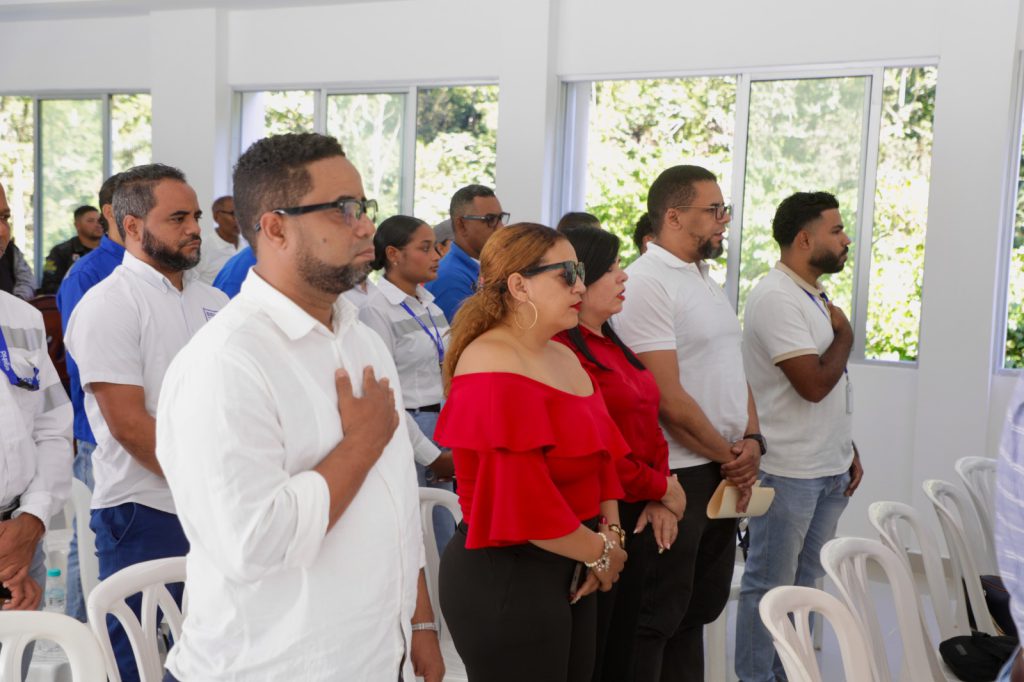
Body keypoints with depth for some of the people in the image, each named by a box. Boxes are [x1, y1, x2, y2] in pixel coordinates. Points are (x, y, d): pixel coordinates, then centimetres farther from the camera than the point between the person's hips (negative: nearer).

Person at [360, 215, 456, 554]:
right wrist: (431, 455, -11)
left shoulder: (429, 303, 11)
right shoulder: (377, 308, -12)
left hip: (440, 427, 7)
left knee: (444, 538, 11)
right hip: (403, 431, -7)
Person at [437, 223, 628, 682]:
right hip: (504, 575, -9)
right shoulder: (494, 367, -19)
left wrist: (609, 533, -2)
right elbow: (523, 500, -24)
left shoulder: (564, 357, 11)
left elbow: (602, 454, 14)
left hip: (568, 571, 9)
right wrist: (600, 553, -11)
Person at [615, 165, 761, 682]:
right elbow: (667, 398, -20)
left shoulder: (706, 281, 14)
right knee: (656, 617, 1)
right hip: (675, 478, -9)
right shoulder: (647, 284, -16)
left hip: (723, 474, 9)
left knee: (699, 606, 17)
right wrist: (727, 455, -10)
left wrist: (751, 440, 0)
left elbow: (733, 372, 16)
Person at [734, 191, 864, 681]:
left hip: (829, 470, 9)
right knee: (769, 587, 1)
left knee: (803, 584, 16)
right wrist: (844, 334, -8)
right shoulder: (776, 297, -17)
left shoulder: (816, 297, 13)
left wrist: (848, 450, 16)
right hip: (788, 473, -9)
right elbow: (814, 383, -24)